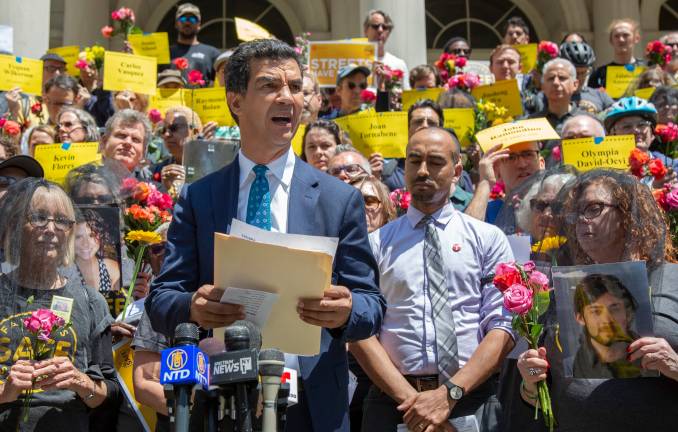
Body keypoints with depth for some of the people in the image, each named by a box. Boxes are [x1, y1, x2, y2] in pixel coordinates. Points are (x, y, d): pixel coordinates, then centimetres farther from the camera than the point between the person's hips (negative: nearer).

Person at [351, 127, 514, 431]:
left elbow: (503, 329, -2)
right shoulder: (377, 243, 7)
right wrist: (409, 398, -13)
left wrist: (449, 394, -13)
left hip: (472, 400, 0)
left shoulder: (488, 238, 6)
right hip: (392, 398, 0)